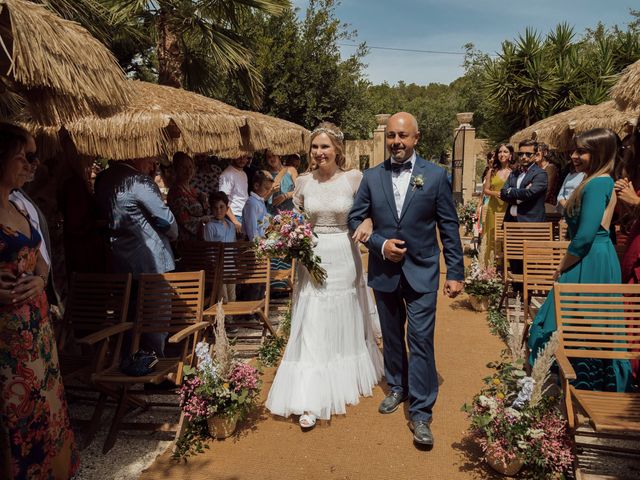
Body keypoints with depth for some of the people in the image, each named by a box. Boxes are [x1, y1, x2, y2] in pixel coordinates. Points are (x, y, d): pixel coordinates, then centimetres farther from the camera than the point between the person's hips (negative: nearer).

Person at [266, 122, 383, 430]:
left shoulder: (354, 179, -5)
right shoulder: (304, 182, 1)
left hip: (344, 258, -1)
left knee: (345, 322, 15)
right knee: (311, 328, -1)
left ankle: (347, 378, 40)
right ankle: (310, 402, 6)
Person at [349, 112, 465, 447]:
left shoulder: (435, 176, -4)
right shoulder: (372, 177, 1)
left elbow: (449, 227, -3)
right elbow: (355, 219, 3)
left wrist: (456, 273, -4)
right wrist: (380, 244, -13)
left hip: (421, 272, -3)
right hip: (384, 271, 3)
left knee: (420, 340, -3)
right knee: (391, 336, 18)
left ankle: (420, 413, 8)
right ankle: (397, 388, 39)